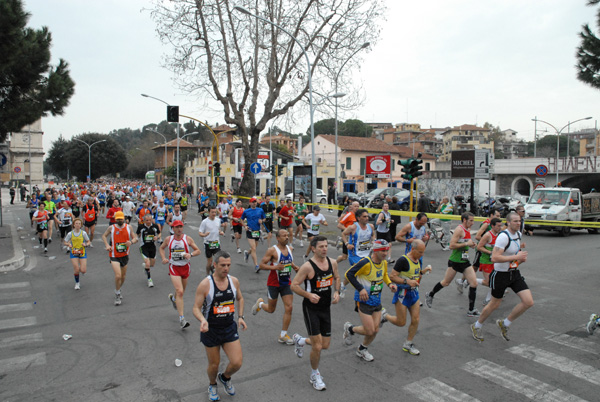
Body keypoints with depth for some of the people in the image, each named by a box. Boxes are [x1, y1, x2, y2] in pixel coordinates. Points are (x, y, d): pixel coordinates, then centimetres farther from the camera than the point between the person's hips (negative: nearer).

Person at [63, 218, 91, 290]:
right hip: (73, 253, 0)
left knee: (83, 271, -8)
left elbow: (88, 241, 6)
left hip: (82, 253, 0)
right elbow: (64, 242, 7)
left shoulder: (83, 233, -4)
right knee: (76, 269, -9)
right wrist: (68, 244, -14)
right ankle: (77, 283, 16)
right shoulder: (70, 234, -4)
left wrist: (86, 244, -16)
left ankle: (80, 268, 32)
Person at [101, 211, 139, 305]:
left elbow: (135, 238, 4)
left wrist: (131, 242, -19)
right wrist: (107, 245, -4)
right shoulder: (111, 228, -4)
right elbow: (104, 235, 13)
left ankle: (118, 291, 42)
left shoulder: (128, 227, 0)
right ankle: (117, 295, 5)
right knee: (118, 276, -17)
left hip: (125, 255, 3)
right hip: (114, 256, -3)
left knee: (123, 277, 14)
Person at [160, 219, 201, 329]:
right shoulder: (168, 239, -1)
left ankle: (173, 297, 56)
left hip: (185, 267, 2)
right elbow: (161, 248, 18)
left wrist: (190, 255, -20)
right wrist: (163, 258, 1)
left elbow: (198, 251, 0)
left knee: (182, 291, 18)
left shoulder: (188, 239, -4)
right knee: (179, 291, -16)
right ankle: (182, 319, -14)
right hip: (174, 267, -2)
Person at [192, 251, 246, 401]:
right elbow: (196, 308, -13)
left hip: (230, 328, 3)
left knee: (237, 363, -4)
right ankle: (212, 385, 46)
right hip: (211, 330, -3)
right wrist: (202, 320, -32)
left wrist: (240, 317, 2)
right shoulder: (205, 284, -17)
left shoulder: (234, 281, -4)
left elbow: (240, 298, 14)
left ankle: (225, 378, 32)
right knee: (214, 365, 11)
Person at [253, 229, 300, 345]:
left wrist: (295, 267, 0)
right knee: (271, 309, 9)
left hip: (286, 283, 5)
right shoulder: (272, 250, -16)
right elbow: (261, 265, -15)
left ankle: (283, 335, 9)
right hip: (274, 283, -5)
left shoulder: (289, 249, 4)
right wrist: (275, 267, -28)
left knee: (289, 308, -3)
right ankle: (260, 303, 44)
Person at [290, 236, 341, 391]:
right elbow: (294, 285, -14)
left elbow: (336, 278, 18)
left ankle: (300, 340, 39)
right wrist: (308, 295, -26)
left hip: (326, 308, 6)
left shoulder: (332, 262, 0)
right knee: (317, 347, -5)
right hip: (311, 309, -6)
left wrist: (336, 292, 1)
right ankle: (315, 375, 23)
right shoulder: (308, 266, -18)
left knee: (325, 345, 11)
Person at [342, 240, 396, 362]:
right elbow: (349, 274, -20)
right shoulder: (366, 262, -24)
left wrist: (389, 284, 2)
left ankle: (362, 350, 35)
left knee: (375, 330, 10)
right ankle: (350, 329, 24)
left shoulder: (384, 263, 0)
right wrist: (360, 289, -24)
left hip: (377, 300, 7)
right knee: (369, 331, -6)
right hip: (364, 300, -7)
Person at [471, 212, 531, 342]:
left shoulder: (518, 234, 5)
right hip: (501, 274, -7)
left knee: (529, 302, -5)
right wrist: (515, 257, -28)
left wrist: (521, 258, 7)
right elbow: (494, 258, -30)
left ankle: (505, 324, 15)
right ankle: (476, 326, 31)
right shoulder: (503, 236, -22)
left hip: (515, 273, 7)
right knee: (494, 305, 7)